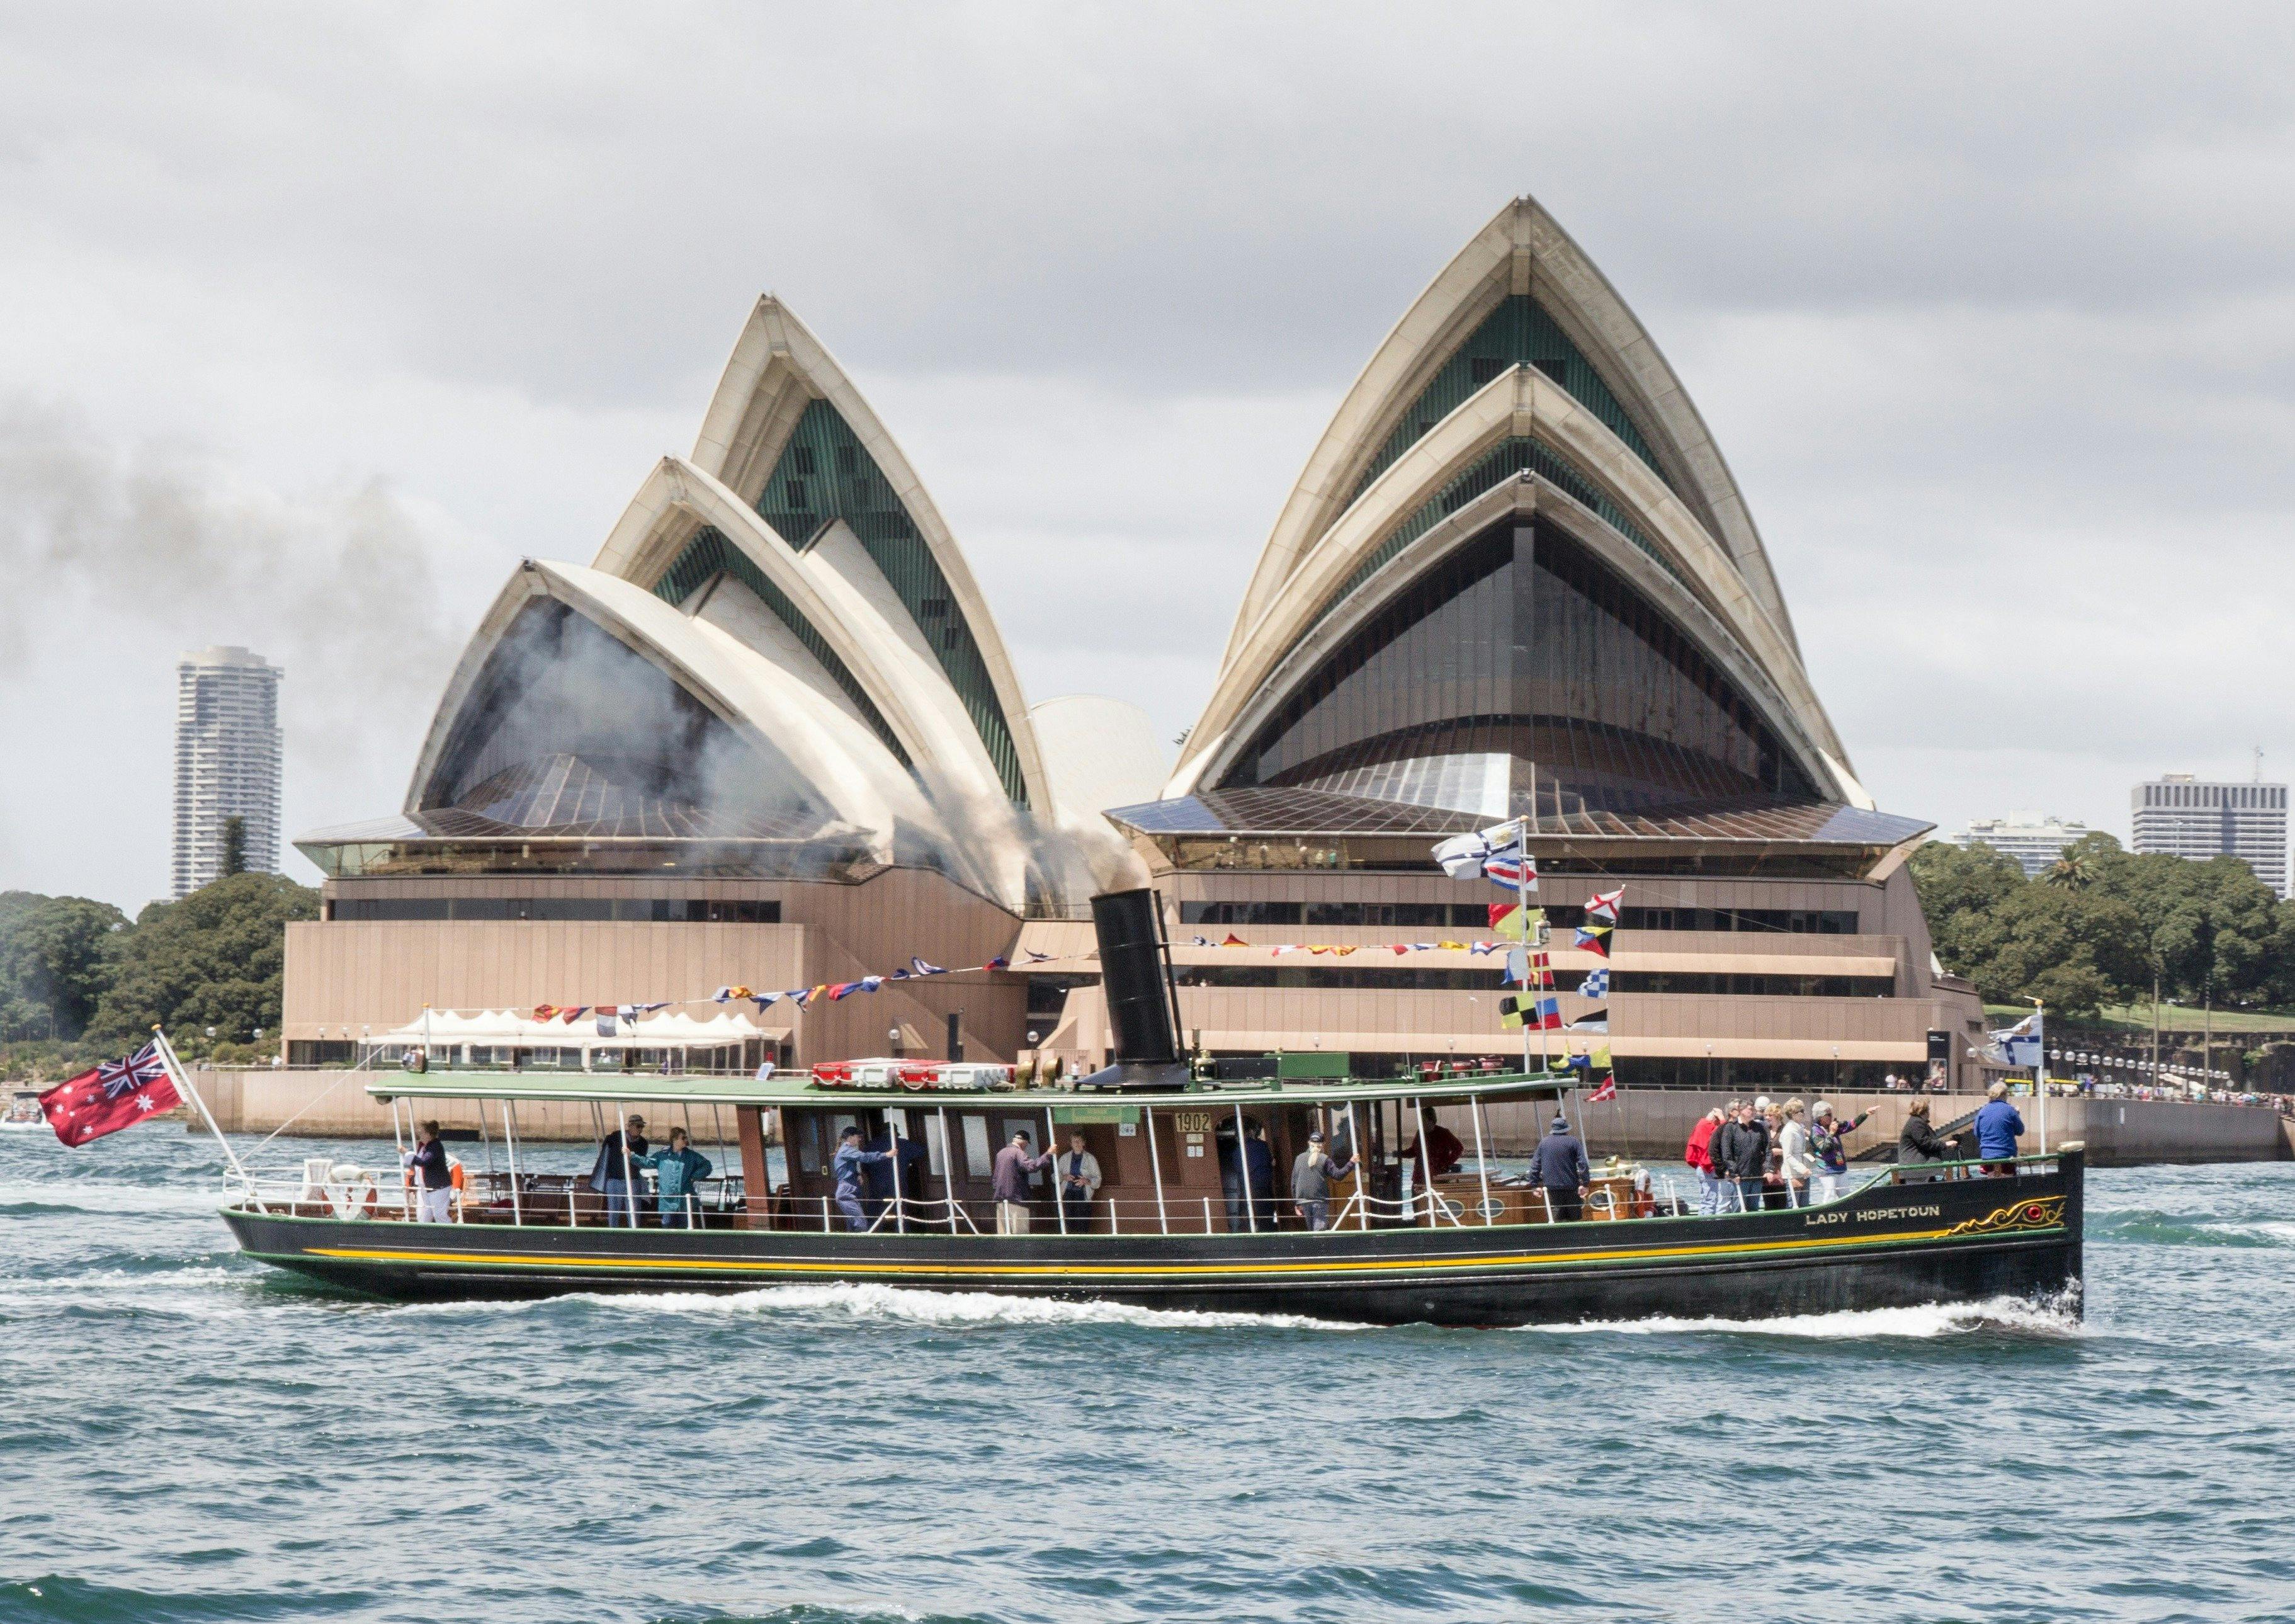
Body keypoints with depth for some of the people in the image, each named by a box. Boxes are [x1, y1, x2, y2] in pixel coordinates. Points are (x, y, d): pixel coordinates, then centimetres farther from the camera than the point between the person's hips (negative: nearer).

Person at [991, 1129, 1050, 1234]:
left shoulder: (1001, 1153, 17)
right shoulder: (1018, 1153, -10)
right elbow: (1031, 1166, -27)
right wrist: (1048, 1155, -23)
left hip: (1001, 1200, 8)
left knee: (1002, 1234, 6)